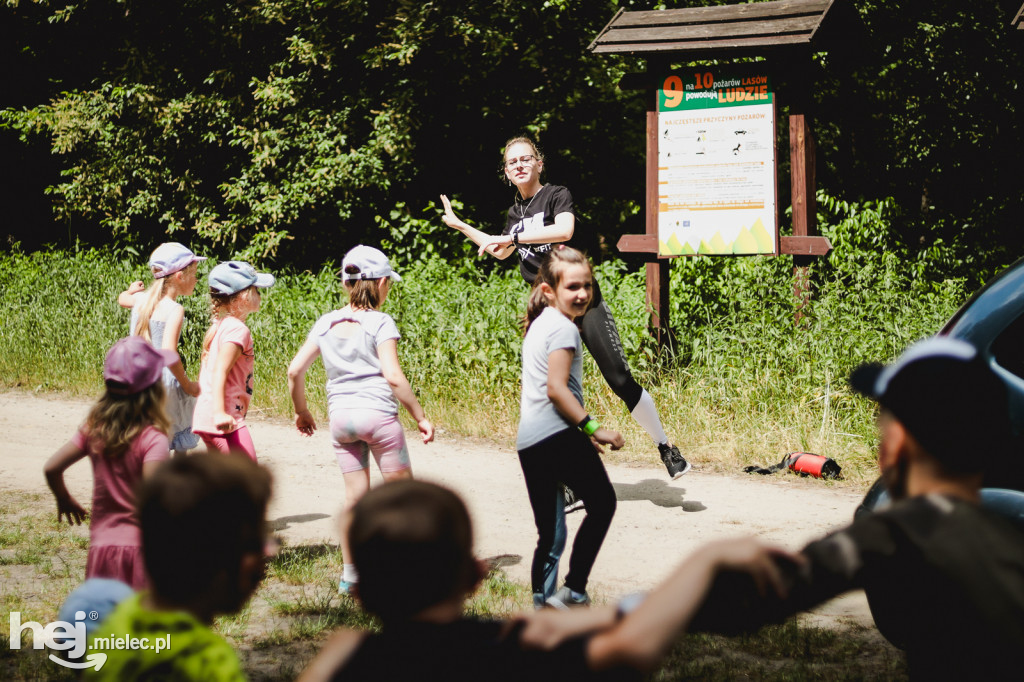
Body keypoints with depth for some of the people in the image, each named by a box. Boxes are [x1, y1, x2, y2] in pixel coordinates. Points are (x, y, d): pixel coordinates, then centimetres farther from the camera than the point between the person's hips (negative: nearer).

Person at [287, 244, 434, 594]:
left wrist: (301, 411, 22)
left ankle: (350, 574, 15)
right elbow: (393, 376, -13)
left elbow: (294, 370, 8)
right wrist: (421, 417, -6)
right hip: (377, 413, -5)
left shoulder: (326, 323, 9)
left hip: (340, 417, 5)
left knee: (355, 493, 12)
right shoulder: (380, 322, -6)